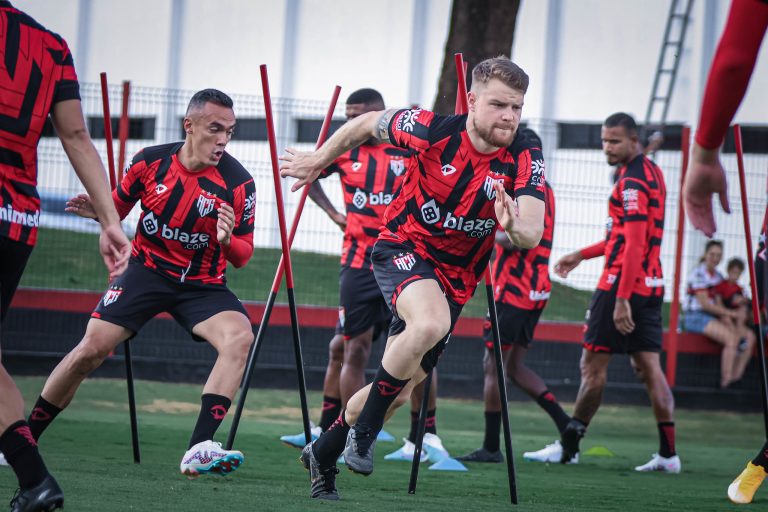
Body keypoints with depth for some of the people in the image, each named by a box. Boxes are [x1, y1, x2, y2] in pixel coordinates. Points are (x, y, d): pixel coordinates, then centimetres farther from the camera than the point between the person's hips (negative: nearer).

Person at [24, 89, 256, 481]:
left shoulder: (237, 182, -14)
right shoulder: (150, 162, -8)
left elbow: (242, 257, -7)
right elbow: (119, 205, 10)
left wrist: (228, 241, -30)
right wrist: (99, 210, -13)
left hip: (202, 284, -1)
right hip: (147, 269, 1)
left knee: (240, 337, -29)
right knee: (91, 349, -12)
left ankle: (199, 449, -33)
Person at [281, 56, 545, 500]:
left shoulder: (525, 160, -16)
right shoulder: (435, 130, -19)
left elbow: (532, 234, -27)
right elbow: (368, 124, 0)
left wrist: (515, 226, -51)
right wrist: (319, 161, 12)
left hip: (456, 277, 4)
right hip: (404, 248, -4)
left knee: (399, 390, 9)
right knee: (430, 322, -36)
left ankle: (323, 455, 35)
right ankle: (364, 429, -18)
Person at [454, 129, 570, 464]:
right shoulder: (543, 190, 16)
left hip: (514, 291, -10)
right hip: (535, 289, 10)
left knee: (494, 366, -3)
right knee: (514, 366, 15)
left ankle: (491, 447, 0)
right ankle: (566, 425, 9)